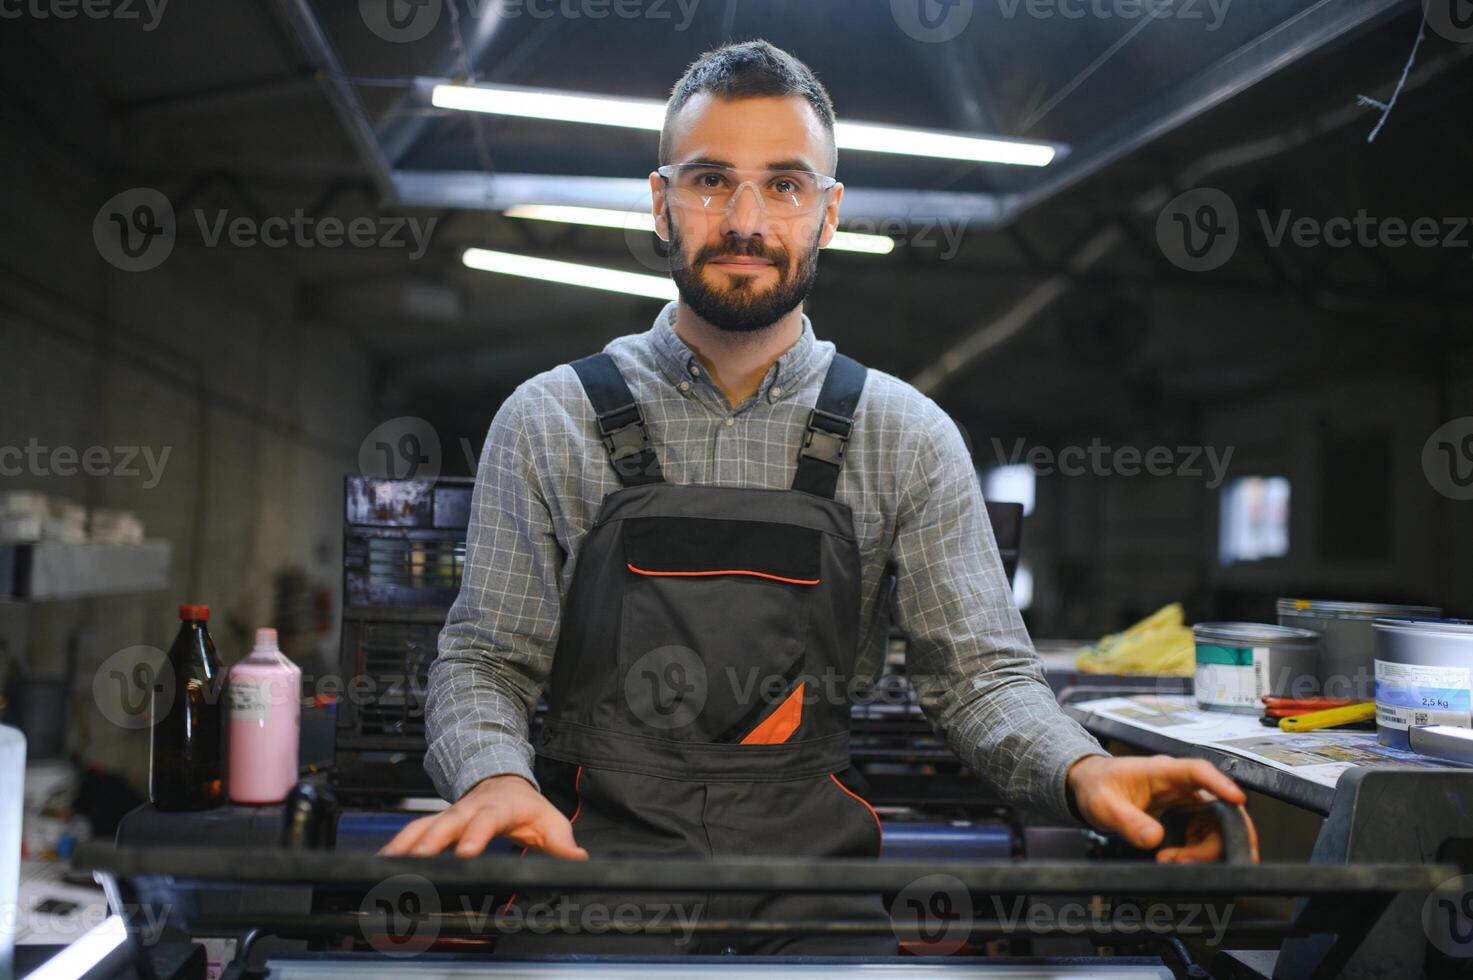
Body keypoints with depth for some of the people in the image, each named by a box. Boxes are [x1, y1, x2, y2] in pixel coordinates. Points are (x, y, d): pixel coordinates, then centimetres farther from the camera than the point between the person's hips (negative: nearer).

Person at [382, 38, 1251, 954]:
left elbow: (980, 671, 2)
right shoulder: (547, 423, 3)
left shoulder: (909, 438, 4)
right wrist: (496, 778, -19)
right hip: (597, 847, -1)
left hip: (815, 865, 2)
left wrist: (1080, 769, -20)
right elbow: (482, 664, 3)